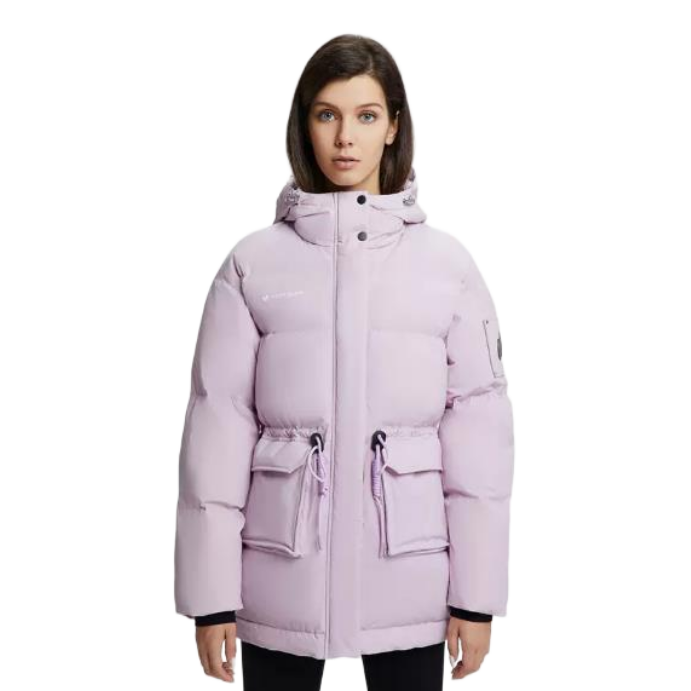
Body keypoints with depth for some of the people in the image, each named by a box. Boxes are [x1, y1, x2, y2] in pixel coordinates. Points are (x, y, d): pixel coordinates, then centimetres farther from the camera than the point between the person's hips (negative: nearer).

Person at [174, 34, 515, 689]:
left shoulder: (447, 263, 0)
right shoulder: (253, 263, -2)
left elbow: (479, 429, 0)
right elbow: (218, 426, -2)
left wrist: (476, 592, -2)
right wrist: (212, 593, -4)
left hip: (408, 576, 1)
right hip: (282, 577, 0)